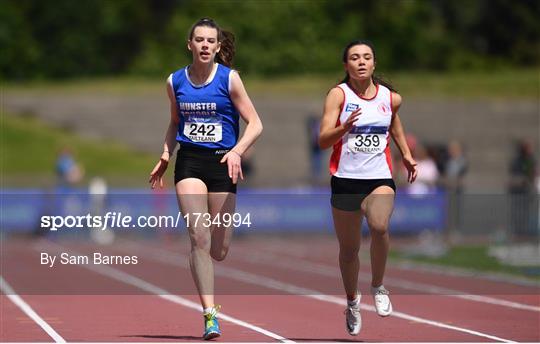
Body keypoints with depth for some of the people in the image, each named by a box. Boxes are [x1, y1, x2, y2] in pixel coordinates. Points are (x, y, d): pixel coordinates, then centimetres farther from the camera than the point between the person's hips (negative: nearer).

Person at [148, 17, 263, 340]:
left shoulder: (229, 79, -3)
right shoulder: (175, 81, 6)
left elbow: (255, 124, -4)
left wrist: (237, 151, -21)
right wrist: (166, 155, 8)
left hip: (222, 163, -1)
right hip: (189, 162, 1)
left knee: (219, 250, 1)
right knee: (199, 237, -16)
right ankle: (210, 314, -15)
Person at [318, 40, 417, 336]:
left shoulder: (390, 97, 4)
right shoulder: (338, 94, -6)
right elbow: (323, 141, -13)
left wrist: (406, 154, 24)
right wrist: (345, 127, -30)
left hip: (379, 178, 0)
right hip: (345, 180, 0)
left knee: (379, 226, -30)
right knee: (348, 249, 10)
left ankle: (378, 286, -6)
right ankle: (352, 301, 37)